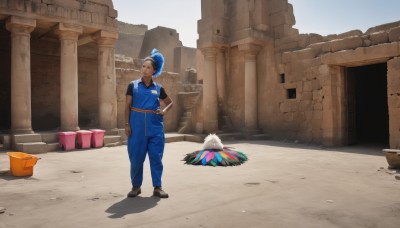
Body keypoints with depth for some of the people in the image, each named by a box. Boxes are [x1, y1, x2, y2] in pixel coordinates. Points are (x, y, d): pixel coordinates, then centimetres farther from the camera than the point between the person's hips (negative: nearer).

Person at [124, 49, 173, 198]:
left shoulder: (158, 88, 7)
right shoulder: (133, 85, 4)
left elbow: (170, 103, 20)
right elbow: (127, 106, 3)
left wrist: (164, 111, 0)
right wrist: (127, 124, -5)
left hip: (155, 126, 1)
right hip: (137, 124, -1)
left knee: (156, 156, 3)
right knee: (136, 157, 5)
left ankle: (158, 187, 13)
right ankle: (136, 186, 21)